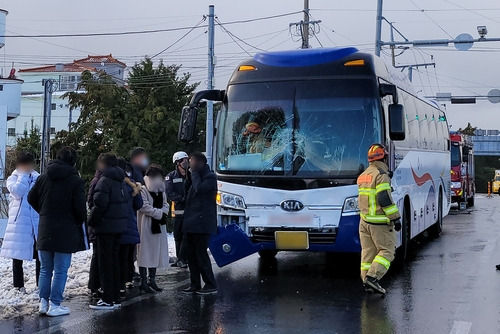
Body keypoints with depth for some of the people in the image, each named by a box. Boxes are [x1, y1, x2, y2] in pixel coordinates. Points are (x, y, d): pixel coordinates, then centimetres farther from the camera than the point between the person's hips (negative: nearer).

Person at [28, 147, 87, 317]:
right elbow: (80, 207, -14)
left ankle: (43, 302, 16)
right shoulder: (75, 180, -11)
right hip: (66, 232, -5)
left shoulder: (43, 177, 4)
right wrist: (81, 221, 6)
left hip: (45, 230, 5)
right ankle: (54, 305, 2)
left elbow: (31, 198, 8)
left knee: (45, 269, 15)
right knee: (60, 270, 2)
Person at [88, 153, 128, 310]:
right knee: (114, 261, 15)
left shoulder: (104, 181, -14)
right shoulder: (121, 181, 13)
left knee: (105, 263, -3)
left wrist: (91, 221, -8)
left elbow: (100, 204, -20)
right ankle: (115, 298, 19)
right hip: (119, 226, 8)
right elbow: (125, 202, 15)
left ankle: (108, 300, -1)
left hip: (106, 227, -8)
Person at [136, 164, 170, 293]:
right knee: (145, 252, -4)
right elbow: (145, 207, -17)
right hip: (146, 225, -8)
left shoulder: (161, 190, 15)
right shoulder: (143, 190, -10)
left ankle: (152, 280, 22)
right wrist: (160, 214, -14)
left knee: (156, 252, 12)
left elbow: (165, 204, 15)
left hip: (159, 225, 8)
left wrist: (163, 213, -6)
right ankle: (143, 281, 1)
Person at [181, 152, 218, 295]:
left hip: (202, 223, -9)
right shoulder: (197, 176, 20)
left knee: (201, 254, -7)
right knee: (192, 255, 10)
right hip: (191, 223, 9)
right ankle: (195, 284, 17)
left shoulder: (210, 177, -7)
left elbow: (200, 188, -24)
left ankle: (211, 285, 0)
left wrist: (194, 172, -13)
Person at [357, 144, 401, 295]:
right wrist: (395, 218, -15)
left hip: (364, 221, 8)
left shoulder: (362, 176, 13)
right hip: (380, 222, -8)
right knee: (387, 250, -2)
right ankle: (372, 277, -14)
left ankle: (367, 281, 10)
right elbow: (384, 199, -20)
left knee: (368, 251, 10)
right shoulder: (381, 175, -14)